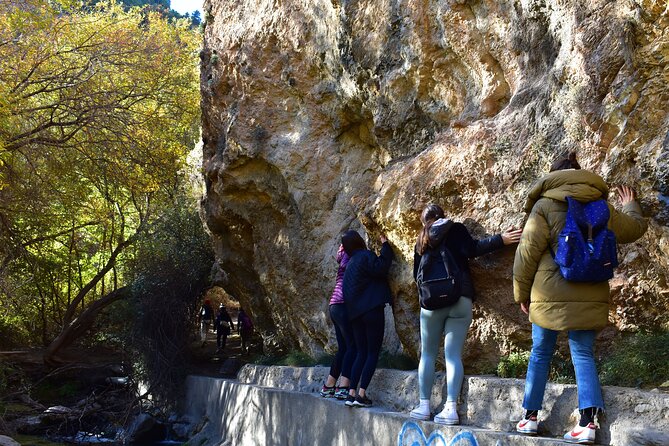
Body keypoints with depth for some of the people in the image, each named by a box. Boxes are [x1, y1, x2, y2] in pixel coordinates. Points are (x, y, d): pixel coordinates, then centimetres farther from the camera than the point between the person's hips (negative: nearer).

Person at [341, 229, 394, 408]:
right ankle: (361, 394, -11)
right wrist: (385, 246, -11)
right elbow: (381, 267, -21)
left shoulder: (350, 263, 18)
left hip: (355, 313, 8)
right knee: (373, 353, -3)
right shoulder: (366, 256, -6)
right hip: (372, 309, -7)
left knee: (361, 353, 10)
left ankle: (352, 394, 2)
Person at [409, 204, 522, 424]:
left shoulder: (422, 240, 16)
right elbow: (471, 249, -9)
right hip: (460, 298, -2)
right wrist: (501, 240, -8)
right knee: (453, 354, -5)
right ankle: (451, 408, -12)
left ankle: (424, 405, 7)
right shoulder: (455, 229, 6)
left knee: (428, 354, 10)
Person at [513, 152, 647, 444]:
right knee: (583, 354, 6)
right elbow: (635, 228, 25)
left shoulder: (545, 205, -4)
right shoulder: (602, 207, 8)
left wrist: (521, 292, 5)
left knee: (540, 354, 11)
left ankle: (530, 416, 16)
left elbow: (528, 253, -6)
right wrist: (630, 206, 47)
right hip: (589, 296, 2)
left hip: (550, 294, -2)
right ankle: (589, 420, -8)